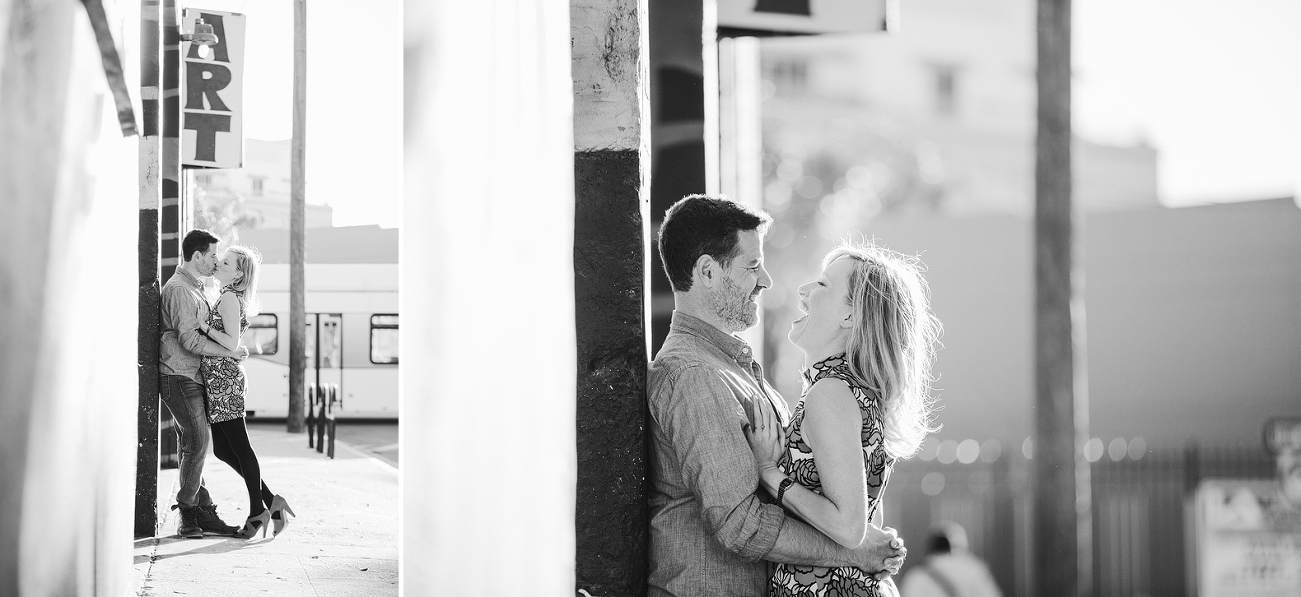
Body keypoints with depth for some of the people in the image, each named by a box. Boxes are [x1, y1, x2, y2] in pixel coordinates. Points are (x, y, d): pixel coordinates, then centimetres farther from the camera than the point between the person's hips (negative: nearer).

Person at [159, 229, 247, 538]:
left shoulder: (194, 289, 19)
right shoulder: (178, 289, -14)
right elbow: (191, 341, -21)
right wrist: (231, 351, -14)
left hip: (191, 377, 10)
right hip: (179, 376, -10)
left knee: (192, 445, 8)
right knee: (196, 443, -12)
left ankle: (203, 512, 9)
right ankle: (187, 515, -7)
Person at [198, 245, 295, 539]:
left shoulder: (230, 297, -10)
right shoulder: (231, 297, 19)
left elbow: (231, 342, -17)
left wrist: (203, 326, -14)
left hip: (223, 378, -10)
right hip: (222, 379, 10)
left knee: (239, 446, -5)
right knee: (223, 449, 10)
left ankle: (257, 510, -1)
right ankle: (269, 501, 11)